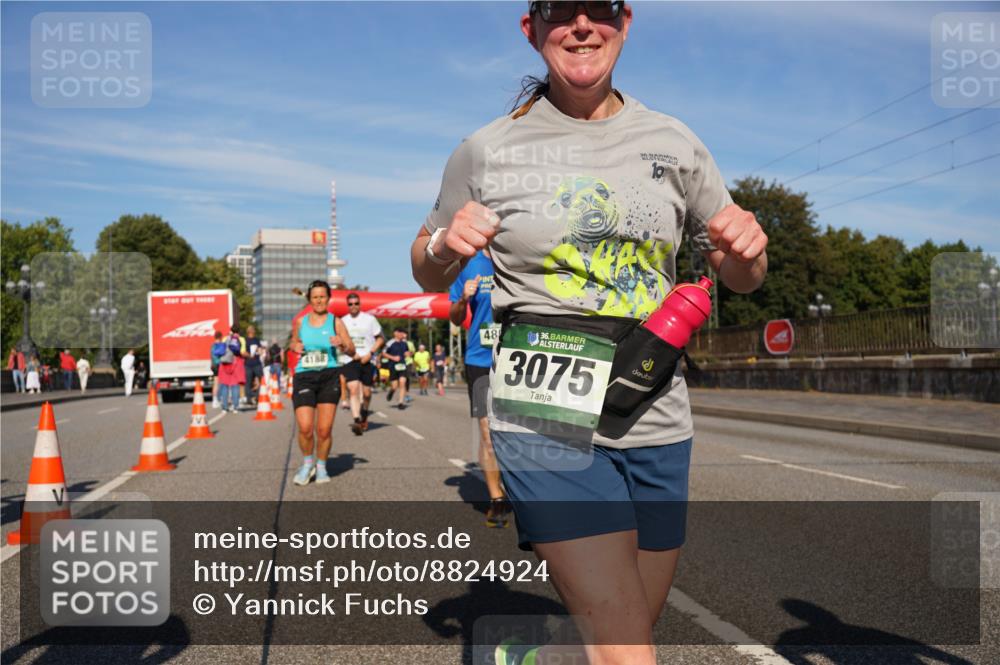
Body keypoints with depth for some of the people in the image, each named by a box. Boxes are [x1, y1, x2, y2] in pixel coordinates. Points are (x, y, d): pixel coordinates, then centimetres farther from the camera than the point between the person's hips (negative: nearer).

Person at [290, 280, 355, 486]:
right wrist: (295, 346, 2)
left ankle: (321, 466, 21)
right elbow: (294, 342, 26)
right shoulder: (301, 322, 10)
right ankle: (307, 463, 16)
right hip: (304, 376, 1)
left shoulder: (335, 322, 4)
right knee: (305, 428, -10)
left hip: (329, 376, -1)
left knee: (324, 429, -1)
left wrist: (342, 344, -18)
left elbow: (352, 351, 4)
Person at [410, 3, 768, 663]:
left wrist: (747, 246, -10)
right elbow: (430, 275, 12)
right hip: (547, 416, -4)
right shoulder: (487, 152, 0)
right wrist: (447, 244, -11)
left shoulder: (673, 143, 6)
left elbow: (742, 278, 13)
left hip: (656, 416, 4)